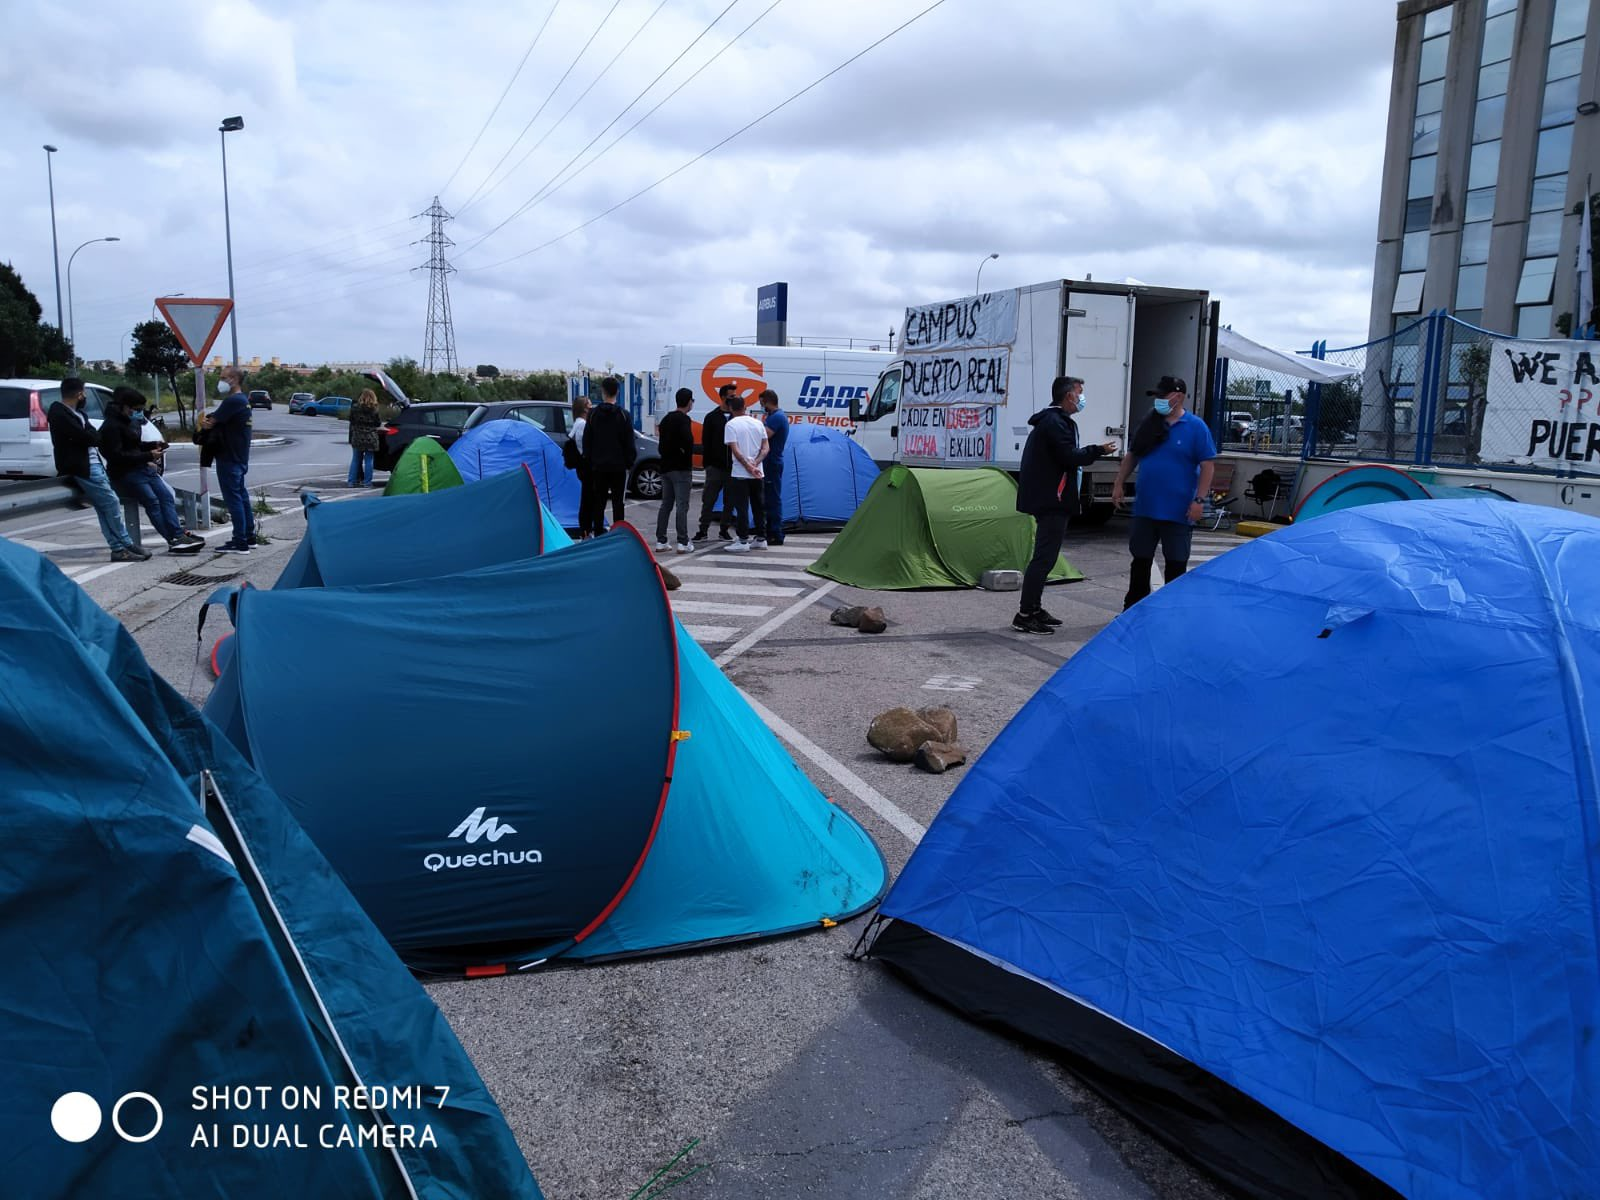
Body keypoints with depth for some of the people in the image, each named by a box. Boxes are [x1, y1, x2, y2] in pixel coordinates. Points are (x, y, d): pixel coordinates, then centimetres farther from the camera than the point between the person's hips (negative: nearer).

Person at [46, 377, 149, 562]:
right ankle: (125, 546, -5)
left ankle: (119, 548, 7)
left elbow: (92, 434, 17)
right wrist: (96, 436, 2)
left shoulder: (76, 413, 18)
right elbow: (83, 436, -17)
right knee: (111, 502, -10)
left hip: (94, 463, 9)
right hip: (81, 467, -9)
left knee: (104, 507, 7)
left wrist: (94, 436, -4)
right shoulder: (59, 413, -11)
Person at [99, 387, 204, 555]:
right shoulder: (111, 426, -13)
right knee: (151, 500, -22)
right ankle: (173, 541, -27)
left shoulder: (128, 422, 17)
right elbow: (117, 456, -20)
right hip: (124, 473, -9)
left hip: (141, 468, 9)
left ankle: (179, 536, -20)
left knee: (165, 495, -9)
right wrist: (148, 456, -20)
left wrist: (152, 446, 7)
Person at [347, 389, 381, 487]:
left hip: (357, 438, 2)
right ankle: (367, 482, 4)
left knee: (355, 460, 10)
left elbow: (351, 421, 3)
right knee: (368, 460, 4)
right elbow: (378, 423, -3)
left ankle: (351, 481, 11)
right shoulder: (374, 409, -9)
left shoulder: (355, 407, -2)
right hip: (370, 438, -2)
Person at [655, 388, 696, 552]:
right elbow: (688, 441, -25)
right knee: (682, 505, -5)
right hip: (681, 469, -8)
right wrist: (688, 456, -9)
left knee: (666, 504, 12)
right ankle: (683, 542, -5)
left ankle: (660, 541, 12)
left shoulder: (666, 419, 15)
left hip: (666, 467, 8)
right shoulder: (684, 420, -12)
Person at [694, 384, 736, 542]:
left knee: (729, 500, 6)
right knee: (708, 499, 0)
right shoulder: (712, 417, 2)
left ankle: (725, 529, 16)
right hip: (715, 465, -2)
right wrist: (707, 462, -6)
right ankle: (703, 530, 6)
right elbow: (705, 442, 1)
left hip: (732, 466, 2)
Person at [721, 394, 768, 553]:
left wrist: (748, 466, -13)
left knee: (741, 507, -3)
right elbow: (765, 448, 4)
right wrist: (755, 463, -6)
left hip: (739, 473, -5)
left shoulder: (731, 424, -8)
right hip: (757, 473, 5)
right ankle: (760, 538, 18)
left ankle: (743, 541, -5)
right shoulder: (758, 423, 8)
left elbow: (735, 450, -15)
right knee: (758, 506, 13)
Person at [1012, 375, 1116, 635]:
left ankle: (1034, 609, 22)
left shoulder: (1050, 420, 20)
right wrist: (1098, 450, -9)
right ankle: (1024, 615, -11)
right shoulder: (1056, 422, -14)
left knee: (1044, 556, 16)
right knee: (1044, 557, -11)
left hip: (1047, 499, 11)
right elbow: (1070, 456, -21)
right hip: (1051, 499, -11)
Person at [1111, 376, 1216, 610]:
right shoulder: (1150, 424, 9)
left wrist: (1199, 500, -15)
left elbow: (1207, 465, -8)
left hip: (1178, 511, -4)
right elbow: (1132, 456, 17)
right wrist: (1119, 484, 8)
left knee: (1176, 564, 4)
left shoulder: (1196, 427, -5)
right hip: (1145, 507, 4)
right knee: (1140, 560, 11)